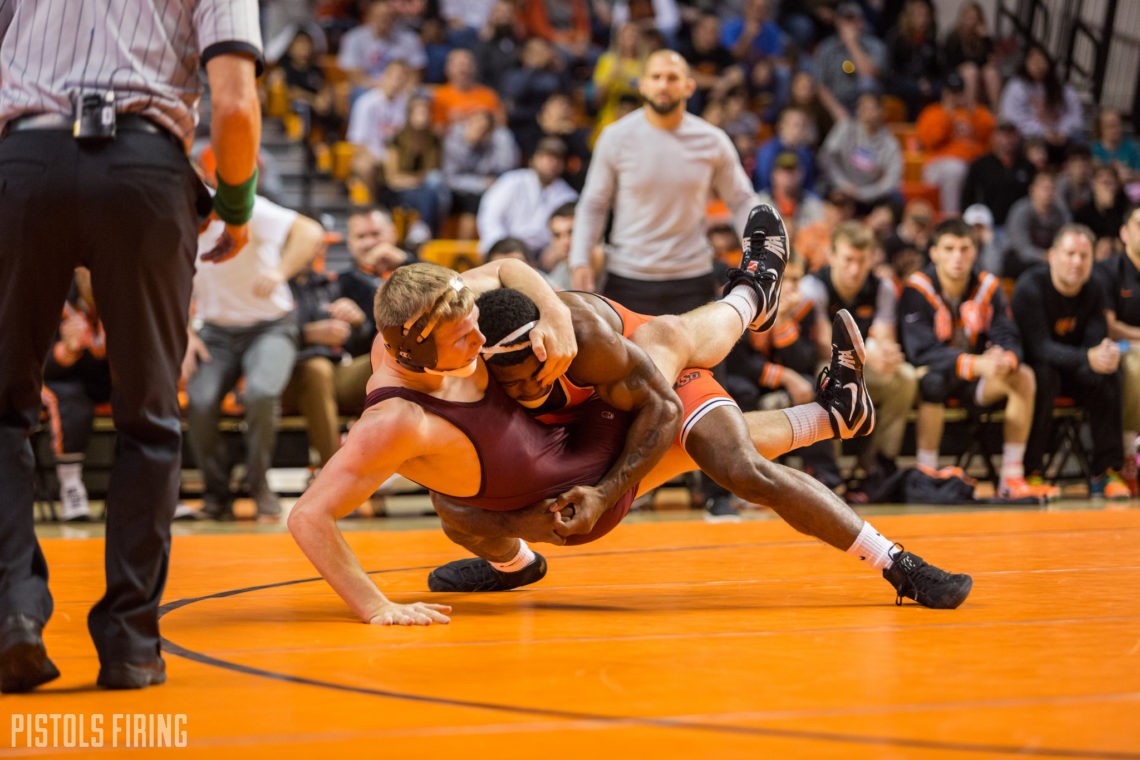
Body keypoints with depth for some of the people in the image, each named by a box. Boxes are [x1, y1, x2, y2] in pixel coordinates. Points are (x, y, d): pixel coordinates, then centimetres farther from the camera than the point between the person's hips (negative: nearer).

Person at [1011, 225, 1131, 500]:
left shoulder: (1093, 291, -2)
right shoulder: (1030, 287, -19)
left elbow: (1095, 341, -12)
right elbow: (1039, 346, -29)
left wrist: (1107, 354, -39)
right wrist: (1088, 358, -45)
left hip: (1072, 371, 5)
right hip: (1030, 366, -5)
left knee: (1108, 375, -24)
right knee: (1044, 375, -36)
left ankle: (1106, 472, -20)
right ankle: (1029, 472, -29)